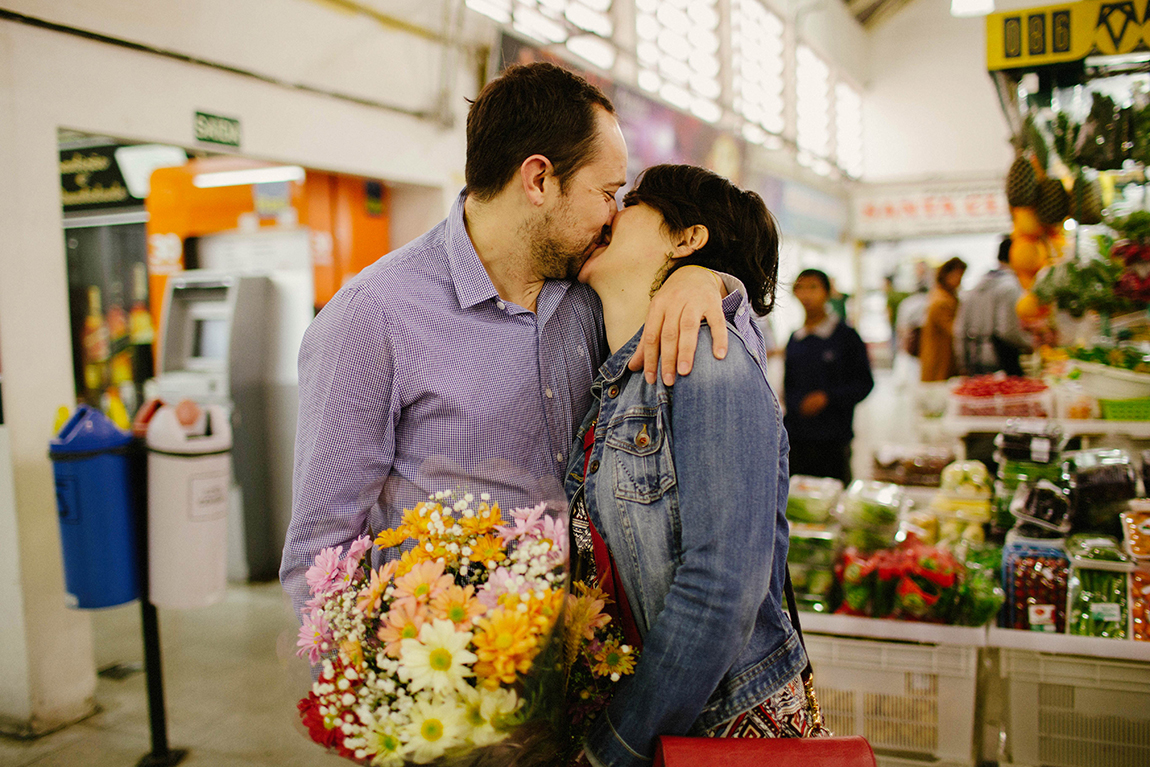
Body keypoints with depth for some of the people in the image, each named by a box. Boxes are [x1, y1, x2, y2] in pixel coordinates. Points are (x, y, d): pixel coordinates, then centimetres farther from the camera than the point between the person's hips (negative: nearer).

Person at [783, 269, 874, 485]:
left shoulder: (846, 336, -1)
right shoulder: (794, 340, 11)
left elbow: (864, 383, -2)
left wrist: (827, 397, -14)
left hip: (833, 439, -3)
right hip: (797, 438, 4)